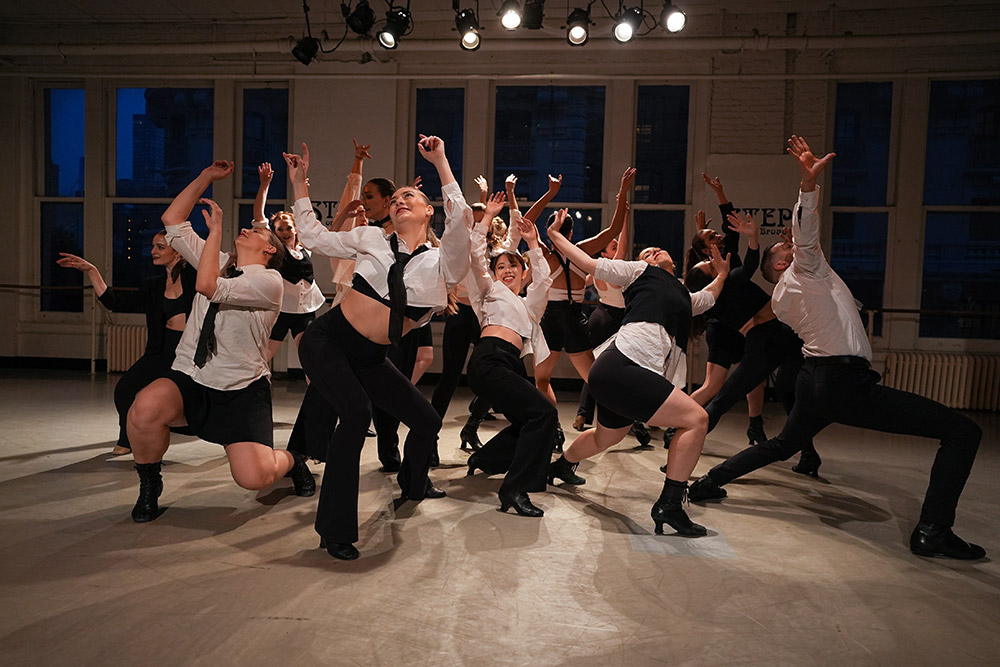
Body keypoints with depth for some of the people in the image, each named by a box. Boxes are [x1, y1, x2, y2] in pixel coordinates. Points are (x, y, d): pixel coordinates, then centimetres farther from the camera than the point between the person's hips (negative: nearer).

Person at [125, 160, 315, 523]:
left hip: (242, 389, -5)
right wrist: (206, 177, 10)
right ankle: (149, 486, 0)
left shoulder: (268, 280, -10)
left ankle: (291, 461, 20)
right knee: (145, 409, -29)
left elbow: (208, 287, -24)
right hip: (189, 379, 5)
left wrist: (216, 228, -15)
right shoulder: (220, 262, 12)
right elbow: (172, 221, 15)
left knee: (255, 477, -19)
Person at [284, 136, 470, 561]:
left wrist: (440, 162, -19)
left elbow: (461, 219, -20)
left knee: (427, 421, 6)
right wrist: (299, 183, 10)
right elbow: (313, 237, 12)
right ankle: (335, 530, -16)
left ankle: (412, 484, 42)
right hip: (327, 341, -2)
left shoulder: (441, 263, -2)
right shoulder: (370, 239, 3)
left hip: (370, 358, 3)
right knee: (356, 412, -28)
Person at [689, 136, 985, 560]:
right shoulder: (803, 268, -2)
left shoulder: (781, 298, 20)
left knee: (783, 445, 31)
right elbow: (806, 233, -22)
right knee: (963, 431, -5)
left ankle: (707, 483, 26)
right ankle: (933, 531, -12)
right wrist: (808, 183, -36)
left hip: (814, 379, 9)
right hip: (847, 381, -9)